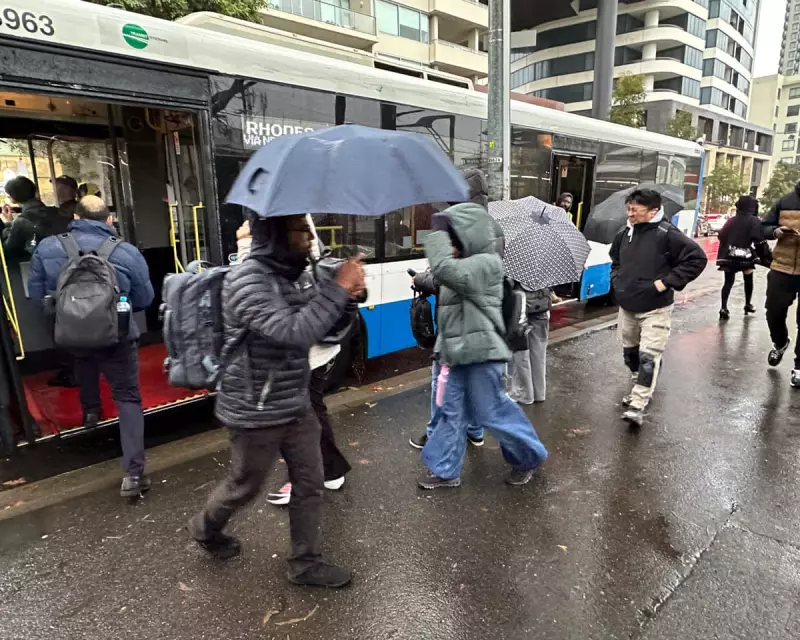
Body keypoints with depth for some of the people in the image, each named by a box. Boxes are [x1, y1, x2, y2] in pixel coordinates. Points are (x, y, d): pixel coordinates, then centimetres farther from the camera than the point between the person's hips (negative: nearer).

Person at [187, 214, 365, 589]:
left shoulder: (295, 274, 2)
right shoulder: (247, 281, -24)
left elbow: (321, 327, 8)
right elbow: (295, 332, -37)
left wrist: (347, 296, -11)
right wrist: (339, 288, -32)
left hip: (297, 406, 7)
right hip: (255, 413, -7)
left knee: (310, 484, 12)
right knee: (245, 486, 16)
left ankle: (305, 563, 31)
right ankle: (204, 528, 48)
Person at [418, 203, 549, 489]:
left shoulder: (485, 263, -19)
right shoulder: (468, 265, 12)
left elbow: (443, 268, -32)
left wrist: (438, 230, -22)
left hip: (480, 354, -9)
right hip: (460, 353, 9)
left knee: (493, 413, 5)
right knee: (451, 412, 13)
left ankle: (529, 457, 29)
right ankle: (445, 470, 25)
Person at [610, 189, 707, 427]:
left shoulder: (666, 233, -15)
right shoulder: (625, 234, 4)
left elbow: (697, 258, -15)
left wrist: (668, 281, -18)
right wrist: (616, 279, 8)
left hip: (655, 309, -6)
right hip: (627, 306, 7)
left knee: (649, 356, -9)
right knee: (630, 353, 17)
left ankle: (638, 405, -7)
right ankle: (642, 389, 39)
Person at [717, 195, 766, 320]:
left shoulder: (731, 220, 9)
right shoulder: (754, 221, -4)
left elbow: (721, 236, 7)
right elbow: (759, 241, -13)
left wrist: (723, 255, 15)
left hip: (728, 257, 3)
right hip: (746, 256, -3)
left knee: (728, 282, 3)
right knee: (748, 280, 20)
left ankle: (724, 308, -10)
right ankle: (748, 304, 30)